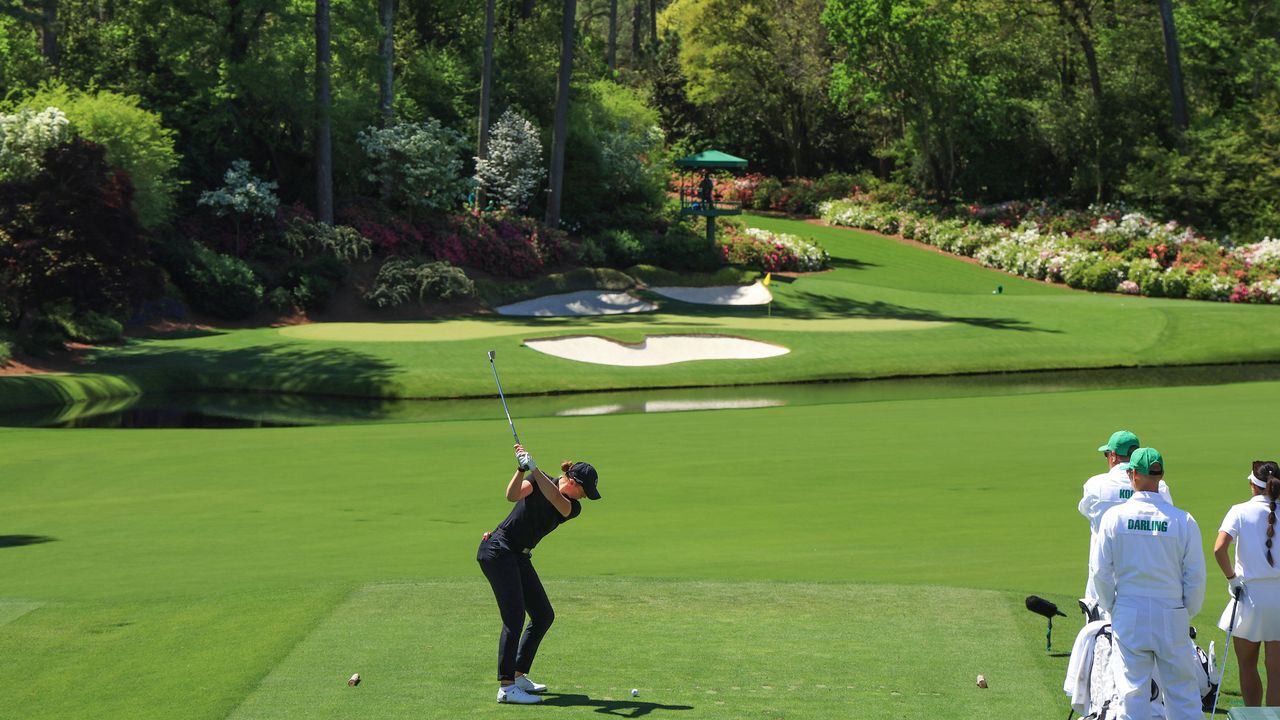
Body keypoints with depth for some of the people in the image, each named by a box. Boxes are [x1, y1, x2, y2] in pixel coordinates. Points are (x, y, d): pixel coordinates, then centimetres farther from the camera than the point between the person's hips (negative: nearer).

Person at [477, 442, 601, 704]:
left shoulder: (573, 508, 4)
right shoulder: (538, 480, -6)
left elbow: (555, 499, -19)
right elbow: (513, 495, -24)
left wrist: (534, 468, -33)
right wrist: (522, 469, -39)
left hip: (520, 558, 8)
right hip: (497, 550, -8)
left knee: (544, 616, 6)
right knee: (514, 616, -16)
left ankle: (519, 675, 15)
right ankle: (506, 687, -18)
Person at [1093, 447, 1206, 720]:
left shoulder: (1114, 516, -6)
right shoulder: (1183, 520, -8)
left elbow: (1101, 573, -1)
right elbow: (1196, 578, -2)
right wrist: (1188, 614, 12)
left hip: (1128, 616, 0)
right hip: (1171, 617, 0)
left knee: (1132, 690, 5)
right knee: (1182, 691, 7)